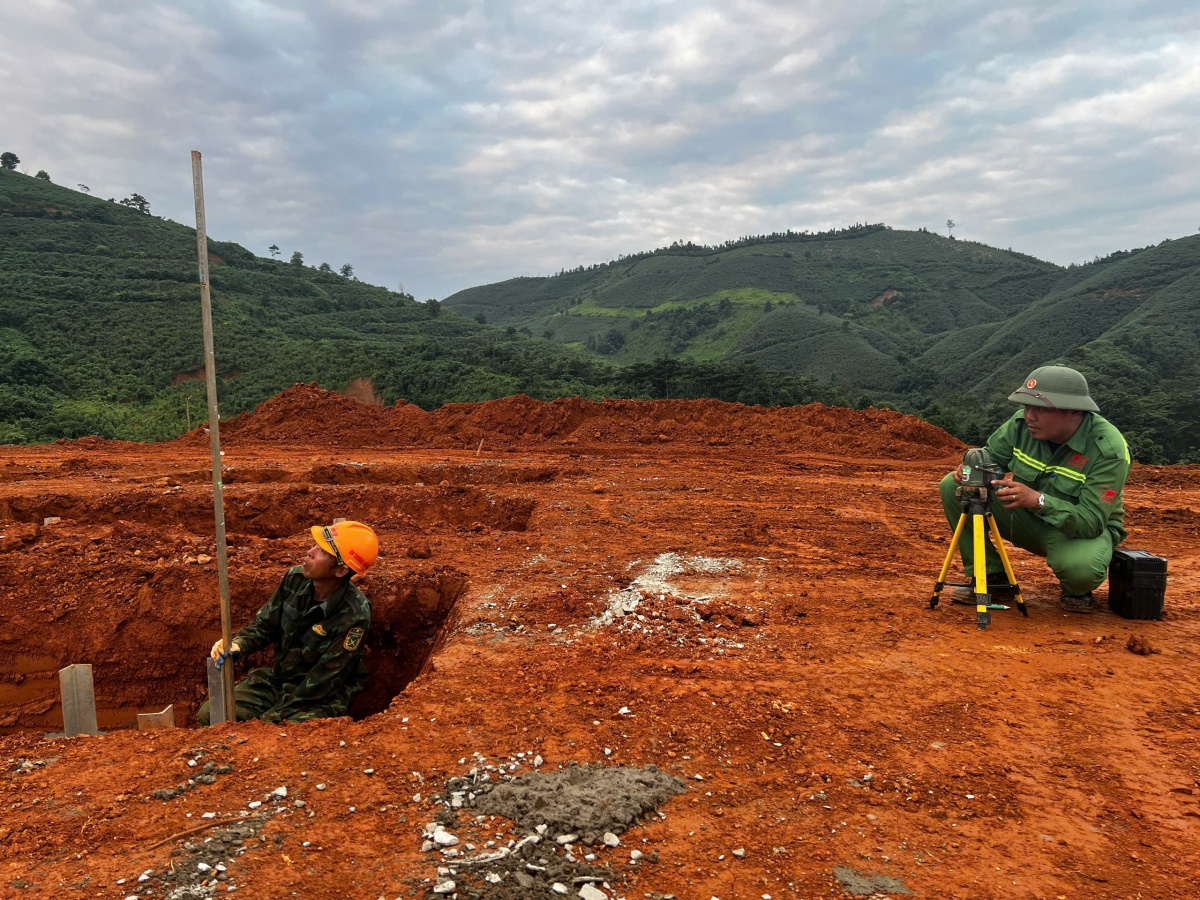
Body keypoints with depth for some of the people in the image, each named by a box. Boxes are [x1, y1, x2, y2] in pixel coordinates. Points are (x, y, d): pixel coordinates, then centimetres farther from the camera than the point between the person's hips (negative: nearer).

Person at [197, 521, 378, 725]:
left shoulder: (354, 615, -28)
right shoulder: (295, 579, -10)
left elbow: (323, 682, -23)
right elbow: (264, 625, 4)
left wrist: (274, 716, -20)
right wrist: (237, 645, -17)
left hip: (321, 699, -6)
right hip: (276, 678, 6)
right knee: (209, 716, -7)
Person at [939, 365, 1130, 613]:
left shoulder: (1109, 449, -27)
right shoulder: (1022, 423, -15)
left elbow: (1091, 521, -31)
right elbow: (992, 455, 4)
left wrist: (1038, 500, -48)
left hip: (1081, 530, -5)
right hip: (1028, 518, 5)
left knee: (1080, 566, -40)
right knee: (954, 487, -14)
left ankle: (1077, 591, 2)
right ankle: (991, 576, -1)